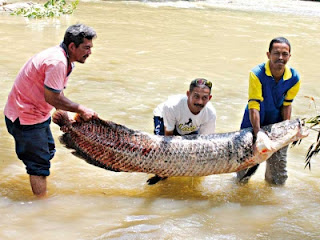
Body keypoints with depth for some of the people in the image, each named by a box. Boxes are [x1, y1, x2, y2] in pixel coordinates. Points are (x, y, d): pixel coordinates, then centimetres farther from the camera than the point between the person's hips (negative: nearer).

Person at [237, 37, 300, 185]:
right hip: (253, 125, -2)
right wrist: (258, 134, -32)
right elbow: (254, 107, -26)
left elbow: (287, 105, -1)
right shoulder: (257, 74, -23)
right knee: (243, 178, 4)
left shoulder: (294, 78, -13)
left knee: (279, 181, 6)